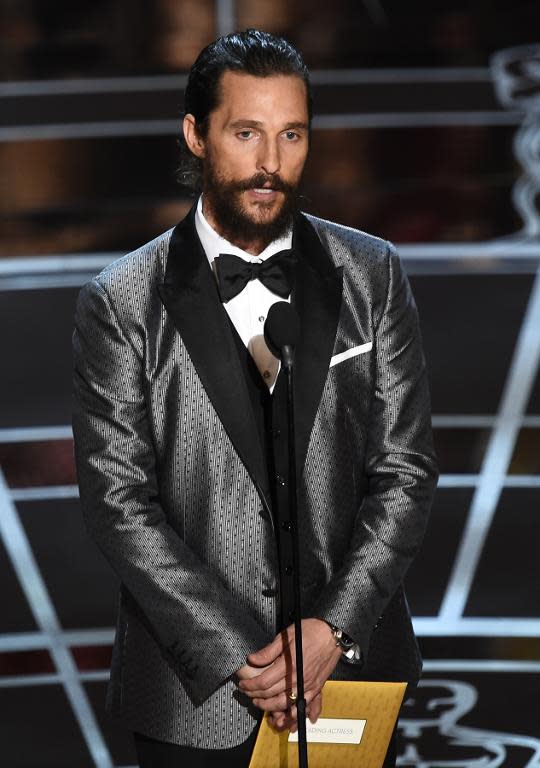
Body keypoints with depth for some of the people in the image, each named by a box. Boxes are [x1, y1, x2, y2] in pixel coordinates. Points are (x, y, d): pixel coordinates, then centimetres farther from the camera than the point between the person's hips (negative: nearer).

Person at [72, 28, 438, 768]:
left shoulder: (372, 277, 0)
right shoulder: (121, 304, -5)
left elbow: (405, 471, -2)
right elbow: (118, 500, -9)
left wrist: (335, 629, -13)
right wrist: (236, 655, -15)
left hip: (351, 666, 2)